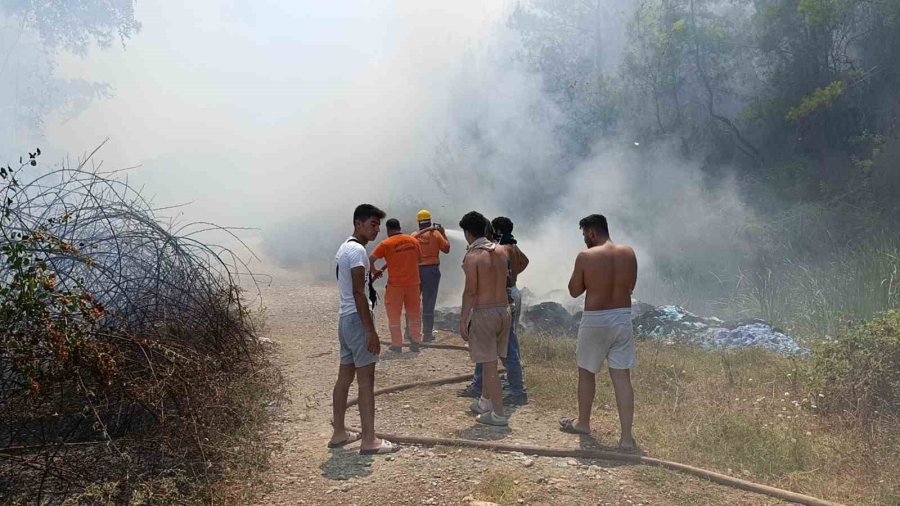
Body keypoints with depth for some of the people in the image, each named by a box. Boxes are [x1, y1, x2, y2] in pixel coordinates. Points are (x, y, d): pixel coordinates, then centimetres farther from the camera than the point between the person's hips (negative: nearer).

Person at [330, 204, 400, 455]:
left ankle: (339, 433, 23)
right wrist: (371, 331, -21)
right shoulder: (358, 250, -16)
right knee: (366, 380, -5)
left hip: (345, 319, 10)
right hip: (357, 319, -10)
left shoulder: (344, 248, 15)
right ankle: (369, 441, 0)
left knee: (345, 376, 14)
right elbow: (358, 292, -21)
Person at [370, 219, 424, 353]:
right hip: (413, 283, 3)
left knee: (394, 316, 9)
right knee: (414, 314, 14)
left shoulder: (386, 244, -10)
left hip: (395, 284, -3)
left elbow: (370, 260, -10)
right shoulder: (413, 241, 2)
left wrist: (376, 271, 7)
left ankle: (397, 344, 12)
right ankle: (415, 343, 16)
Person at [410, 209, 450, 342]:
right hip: (432, 270, -2)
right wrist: (443, 233, 12)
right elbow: (446, 249, 4)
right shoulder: (436, 234, -4)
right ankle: (427, 334, 4)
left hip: (416, 269, 2)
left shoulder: (414, 235, 1)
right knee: (428, 302, 1)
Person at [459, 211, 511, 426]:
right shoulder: (501, 251, 6)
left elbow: (470, 291, -15)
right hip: (504, 310, 7)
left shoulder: (472, 256, -14)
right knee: (490, 361, 20)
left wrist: (463, 320, -10)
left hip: (484, 313, -7)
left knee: (489, 364, 0)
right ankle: (485, 402, 33)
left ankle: (498, 414, 4)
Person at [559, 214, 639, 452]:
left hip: (595, 321, -4)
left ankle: (582, 423, 33)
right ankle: (627, 438, 3)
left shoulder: (585, 256, -12)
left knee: (586, 372, 16)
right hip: (623, 319, 4)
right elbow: (630, 287, 12)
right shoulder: (629, 253, 1)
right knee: (622, 377, 4)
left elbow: (574, 291, -3)